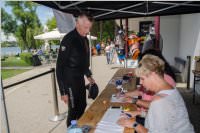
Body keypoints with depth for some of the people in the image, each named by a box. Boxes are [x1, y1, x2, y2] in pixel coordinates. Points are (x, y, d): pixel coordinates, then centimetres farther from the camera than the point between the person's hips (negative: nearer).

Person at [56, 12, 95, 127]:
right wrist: (63, 92, -20)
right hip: (70, 81, -8)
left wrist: (89, 76, 18)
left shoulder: (84, 39, 4)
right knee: (74, 110, 5)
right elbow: (60, 67, -20)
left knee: (82, 107, 21)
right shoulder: (69, 40, -21)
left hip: (80, 79, 8)